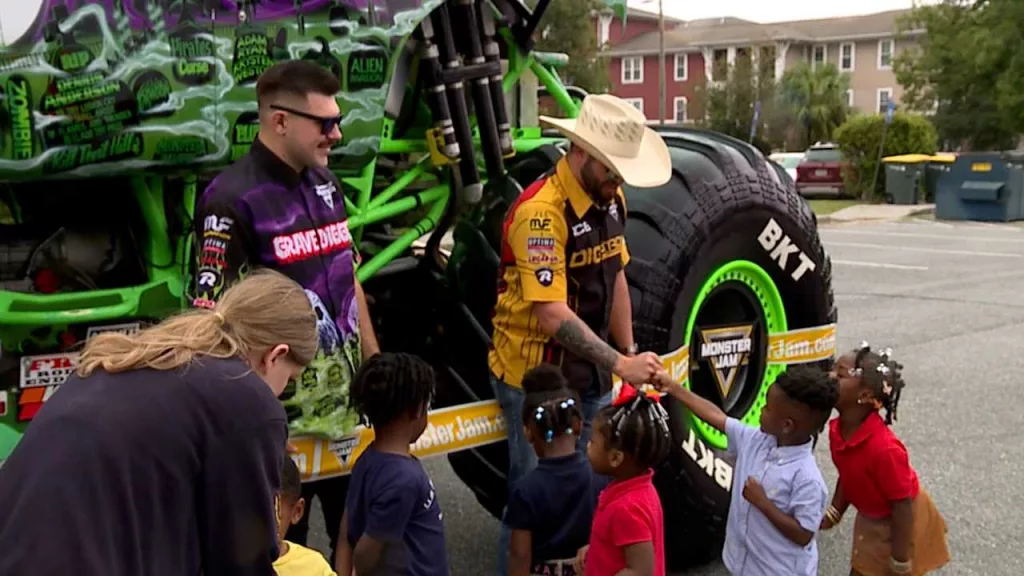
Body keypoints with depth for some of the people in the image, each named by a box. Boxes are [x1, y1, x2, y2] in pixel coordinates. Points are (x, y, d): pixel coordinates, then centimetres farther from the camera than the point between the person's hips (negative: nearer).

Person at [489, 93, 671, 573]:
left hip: (590, 375, 8)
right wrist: (620, 364, -28)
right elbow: (551, 315, -29)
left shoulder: (610, 199, 2)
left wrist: (630, 354, 9)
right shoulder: (541, 211, -24)